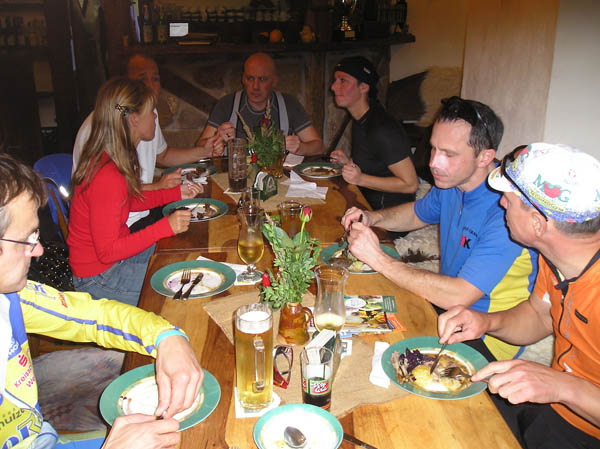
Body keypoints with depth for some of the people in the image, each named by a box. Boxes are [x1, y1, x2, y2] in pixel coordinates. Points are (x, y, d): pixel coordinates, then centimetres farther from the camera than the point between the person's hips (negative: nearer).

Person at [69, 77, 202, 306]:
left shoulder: (108, 158, 0)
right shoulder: (108, 177, -30)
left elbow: (130, 200, 16)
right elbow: (107, 252, -27)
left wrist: (176, 193, 7)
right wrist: (165, 227, -30)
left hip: (119, 248, 10)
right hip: (99, 278, -9)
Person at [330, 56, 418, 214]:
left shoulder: (383, 130, -23)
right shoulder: (359, 120, 8)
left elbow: (410, 184, -20)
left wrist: (361, 179, -24)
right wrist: (349, 162, 5)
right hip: (367, 203, 9)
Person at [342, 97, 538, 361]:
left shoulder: (507, 212, -30)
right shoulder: (451, 182, -3)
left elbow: (459, 296, -34)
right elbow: (417, 213, 19)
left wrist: (379, 259, -31)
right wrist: (372, 218, -2)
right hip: (450, 305, 8)